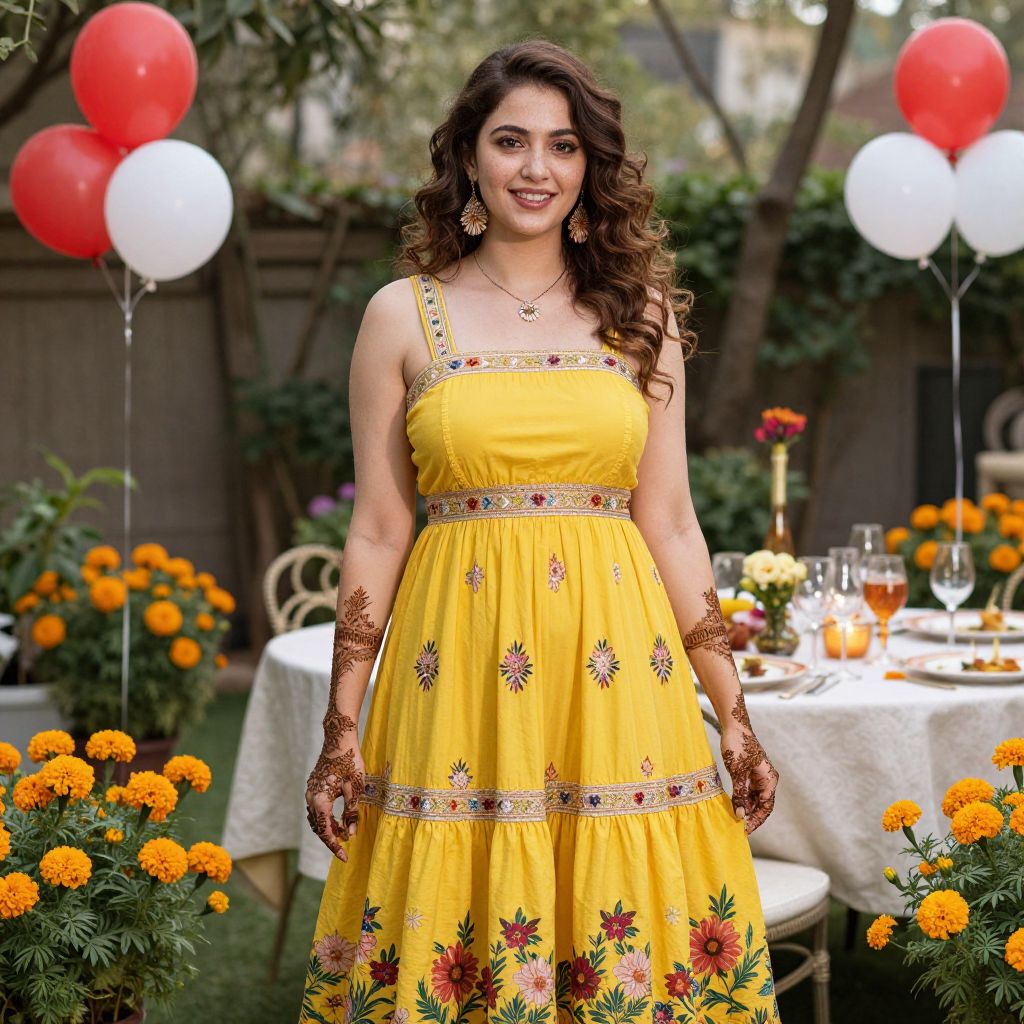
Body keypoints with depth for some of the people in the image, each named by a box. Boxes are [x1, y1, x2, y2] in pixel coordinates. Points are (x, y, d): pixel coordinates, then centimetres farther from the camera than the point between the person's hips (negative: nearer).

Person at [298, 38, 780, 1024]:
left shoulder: (640, 313, 8)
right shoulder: (404, 314, 3)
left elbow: (670, 523, 8)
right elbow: (377, 533, 3)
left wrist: (732, 712, 6)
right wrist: (341, 726, 1)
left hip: (614, 670, 1)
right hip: (459, 668, -1)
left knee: (628, 935, 3)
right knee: (454, 917, 3)